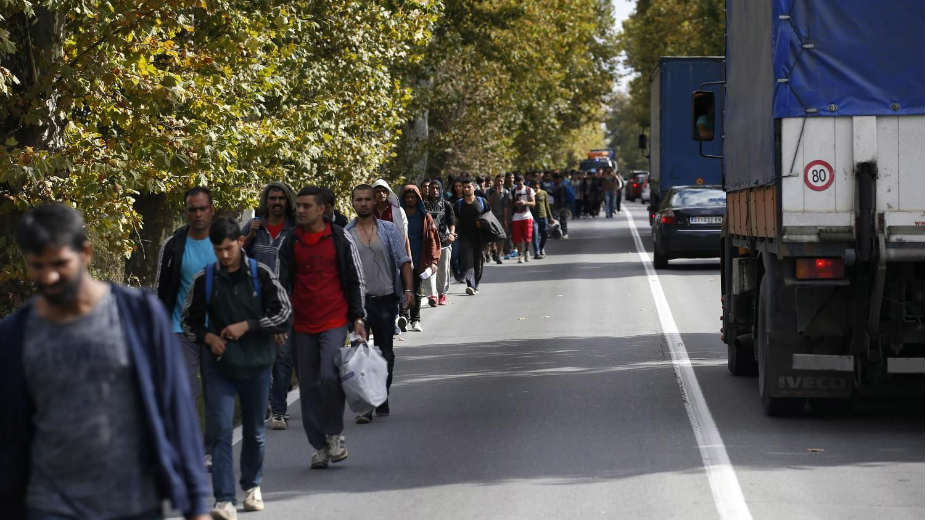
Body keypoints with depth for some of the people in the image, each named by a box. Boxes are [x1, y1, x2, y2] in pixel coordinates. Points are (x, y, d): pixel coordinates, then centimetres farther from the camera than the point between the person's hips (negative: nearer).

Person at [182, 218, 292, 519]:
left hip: (256, 364, 0)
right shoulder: (204, 279, -1)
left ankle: (252, 486, 36)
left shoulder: (261, 275, -4)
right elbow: (189, 321, 10)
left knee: (255, 430, 13)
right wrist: (208, 337, -10)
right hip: (219, 366, 0)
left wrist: (247, 326, -14)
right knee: (221, 431, -11)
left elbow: (285, 312, -4)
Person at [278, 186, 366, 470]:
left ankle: (335, 435, 1)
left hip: (334, 322, -3)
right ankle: (319, 446, 11)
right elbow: (283, 283, 12)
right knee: (308, 387, 3)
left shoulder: (340, 239, 1)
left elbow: (356, 280, 4)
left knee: (329, 377, -19)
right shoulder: (290, 243, 8)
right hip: (302, 325, 4)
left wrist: (358, 318, 0)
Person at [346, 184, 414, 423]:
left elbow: (403, 261, 7)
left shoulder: (389, 230, 7)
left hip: (385, 299, 2)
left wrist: (408, 289, -4)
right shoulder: (345, 234, 5)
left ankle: (382, 401, 22)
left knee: (385, 354, 9)